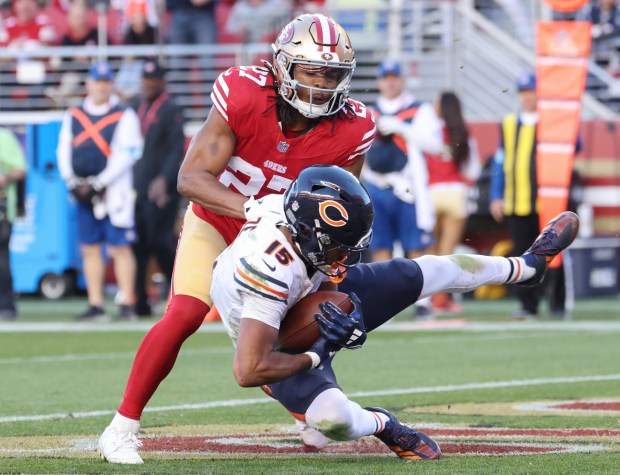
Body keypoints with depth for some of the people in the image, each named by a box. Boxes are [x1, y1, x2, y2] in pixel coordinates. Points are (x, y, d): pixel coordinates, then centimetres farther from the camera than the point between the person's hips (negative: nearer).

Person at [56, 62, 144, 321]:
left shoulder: (124, 116, -3)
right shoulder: (73, 116, 13)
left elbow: (126, 154, -10)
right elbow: (63, 151, 11)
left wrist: (98, 184, -14)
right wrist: (72, 182, -4)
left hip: (113, 191, -5)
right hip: (83, 191, 5)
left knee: (120, 246, -8)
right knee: (89, 248, 5)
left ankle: (127, 304, -8)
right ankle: (95, 306, 9)